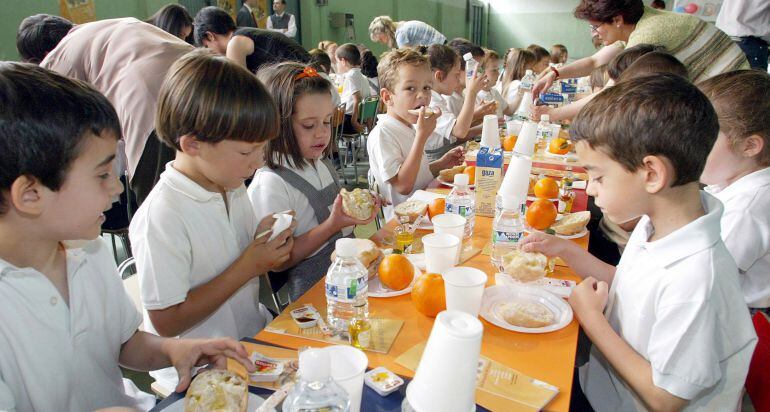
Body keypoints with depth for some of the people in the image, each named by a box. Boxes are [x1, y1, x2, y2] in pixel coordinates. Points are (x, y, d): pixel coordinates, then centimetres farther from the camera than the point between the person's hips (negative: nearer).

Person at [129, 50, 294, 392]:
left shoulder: (232, 187, 2)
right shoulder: (162, 216, -23)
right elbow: (166, 322, -20)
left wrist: (264, 240, -6)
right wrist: (246, 268, -21)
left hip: (254, 336, 8)